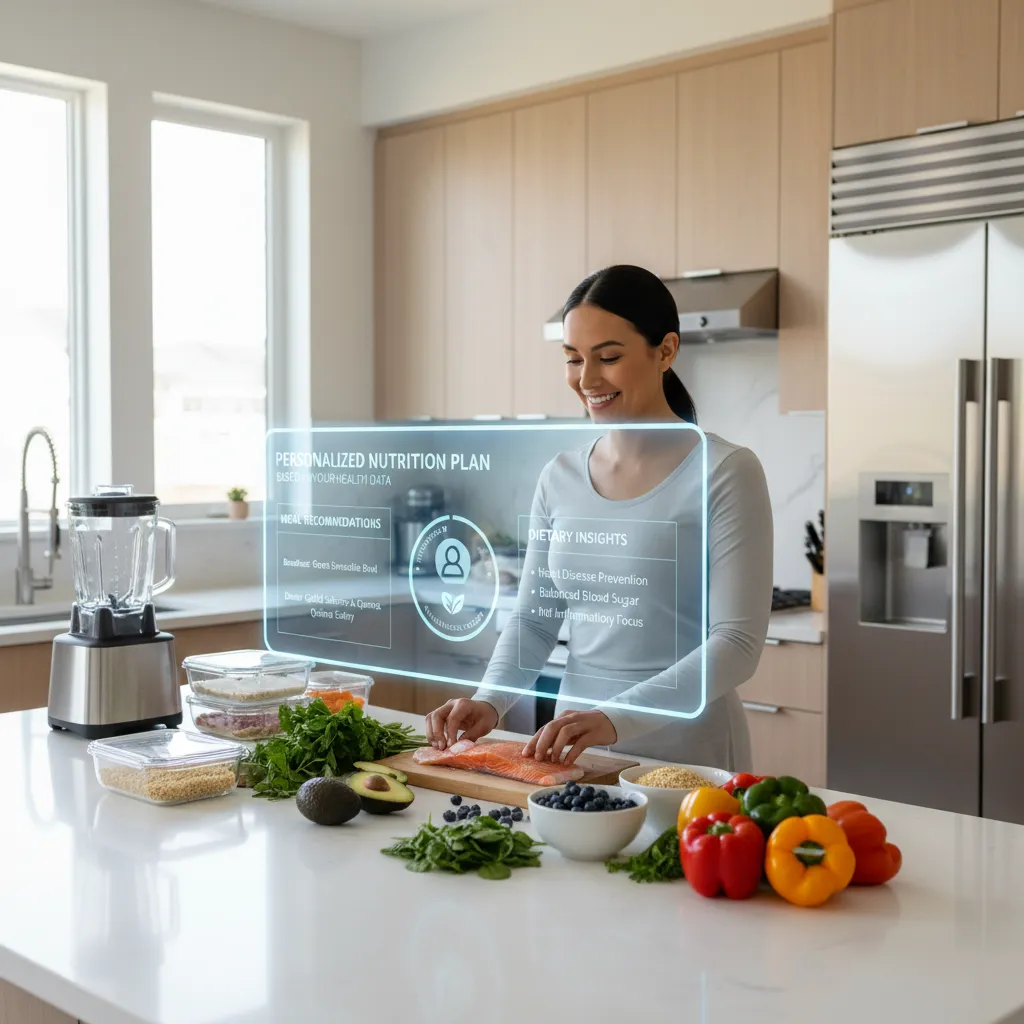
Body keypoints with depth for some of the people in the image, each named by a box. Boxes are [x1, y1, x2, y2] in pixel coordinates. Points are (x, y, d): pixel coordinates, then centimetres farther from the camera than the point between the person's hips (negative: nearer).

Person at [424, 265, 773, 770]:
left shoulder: (724, 473, -12)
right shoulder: (559, 477, 4)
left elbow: (737, 643, -17)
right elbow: (533, 618, 8)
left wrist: (616, 718, -29)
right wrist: (490, 700, -11)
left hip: (685, 752, -4)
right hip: (574, 748, 5)